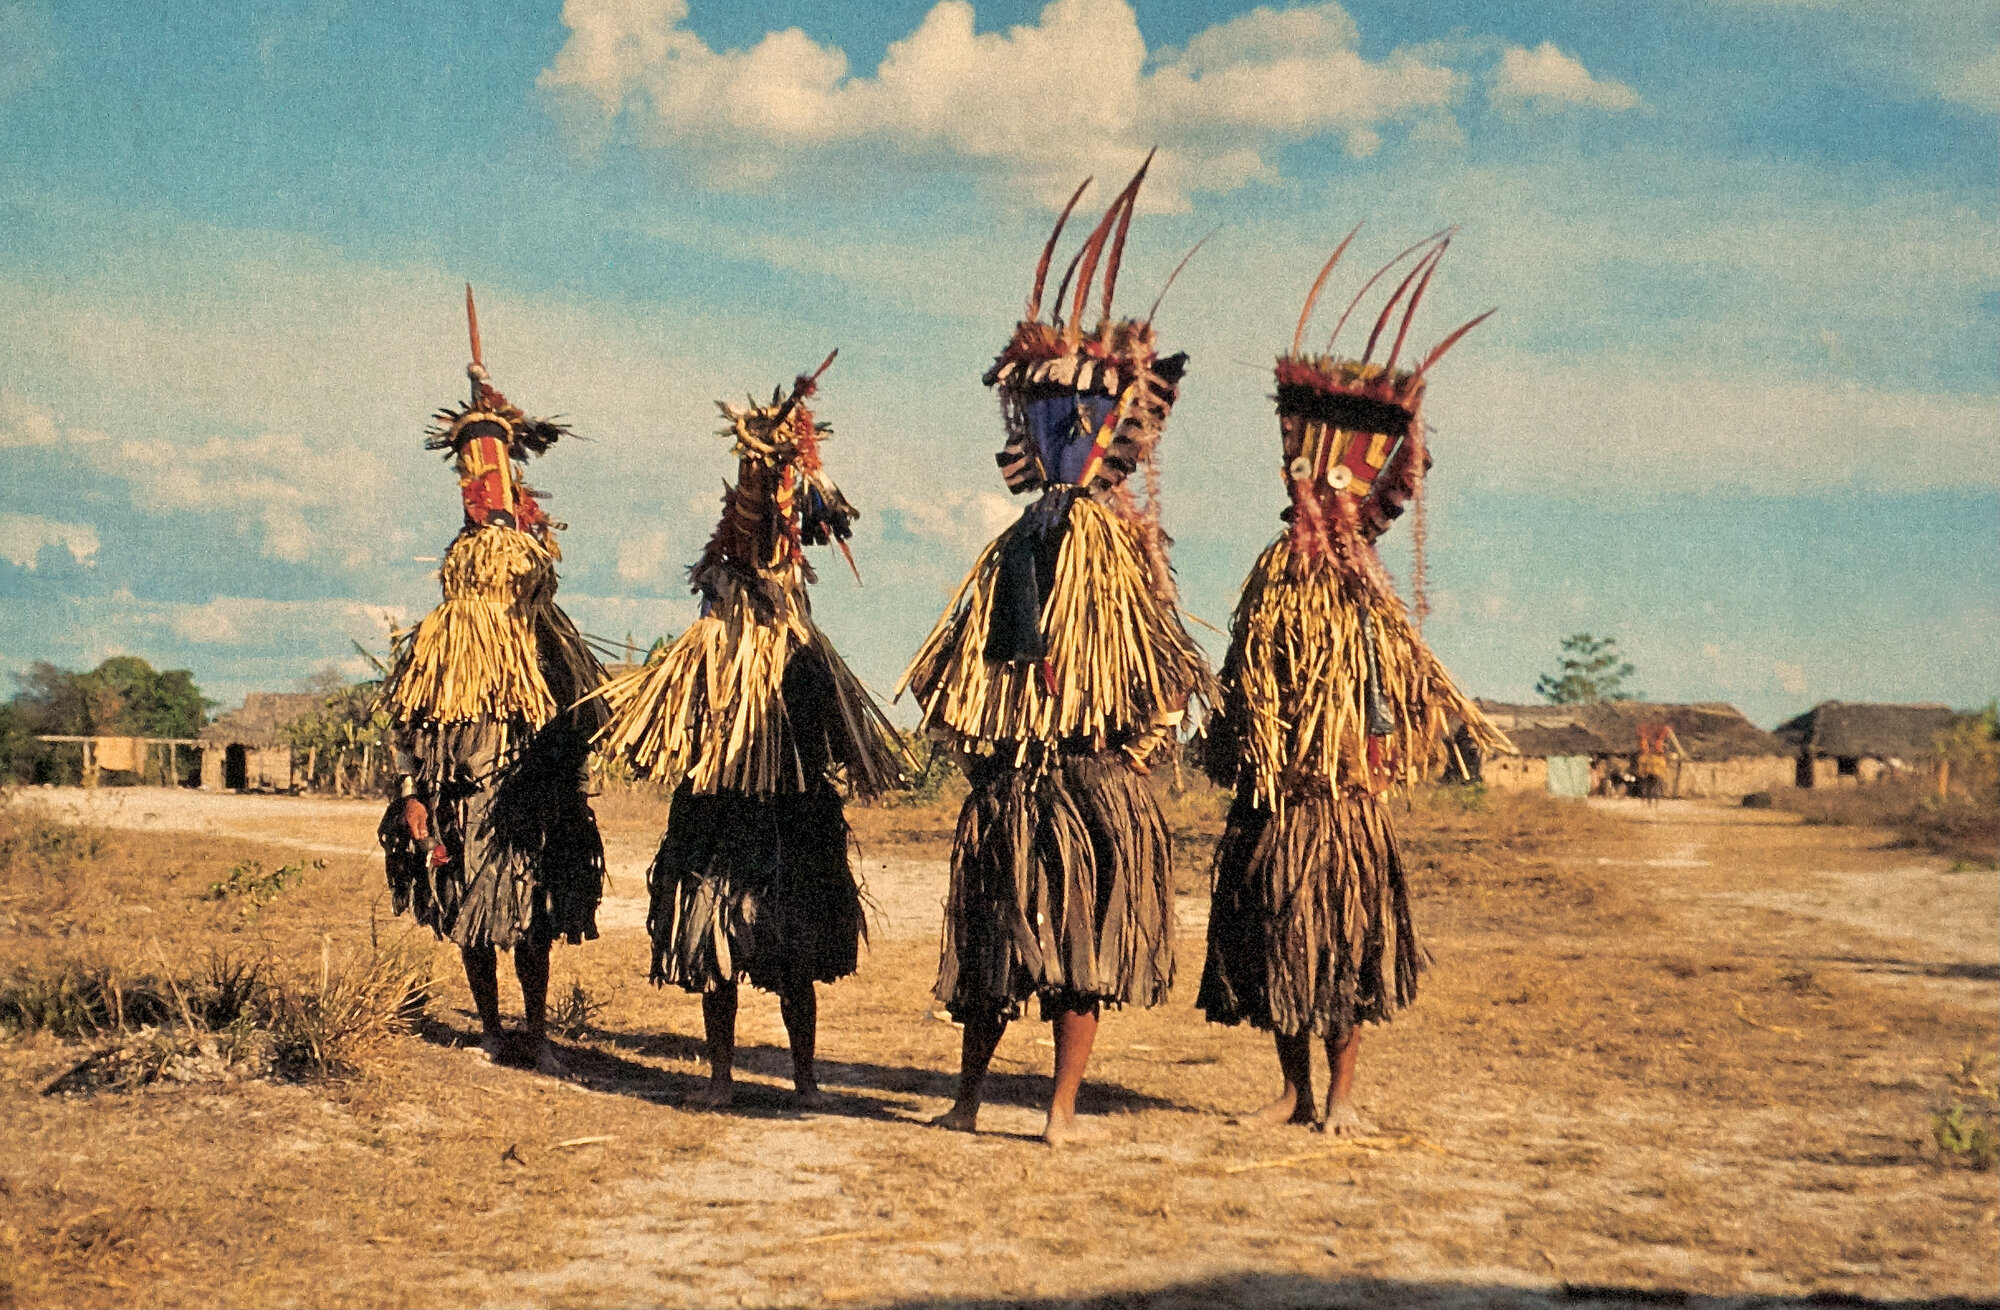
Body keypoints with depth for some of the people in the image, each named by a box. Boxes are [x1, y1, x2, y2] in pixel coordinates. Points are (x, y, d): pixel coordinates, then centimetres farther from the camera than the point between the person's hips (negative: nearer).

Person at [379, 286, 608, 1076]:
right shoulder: (438, 640, 1)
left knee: (533, 921, 1)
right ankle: (491, 1026, 20)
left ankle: (537, 1033, 8)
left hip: (534, 804, 0)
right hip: (461, 802, 0)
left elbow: (579, 723, 6)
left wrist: (569, 797, 2)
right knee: (472, 919, 8)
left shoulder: (549, 638, 2)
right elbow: (406, 721, 0)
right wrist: (412, 794, -6)